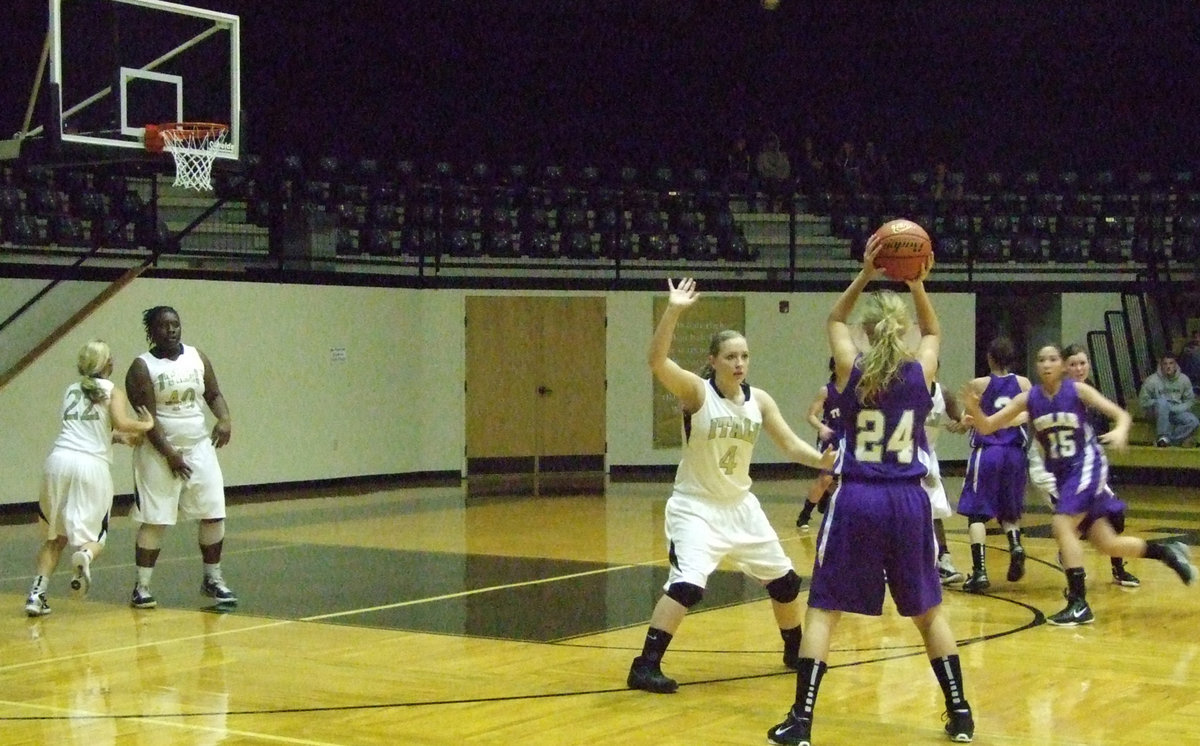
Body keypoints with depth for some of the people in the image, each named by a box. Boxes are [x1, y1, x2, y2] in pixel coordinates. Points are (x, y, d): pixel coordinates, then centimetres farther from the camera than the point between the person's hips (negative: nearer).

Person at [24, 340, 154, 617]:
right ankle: (84, 555, -26)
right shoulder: (113, 391, 8)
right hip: (93, 465, -3)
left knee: (56, 536, 17)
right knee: (93, 537, 9)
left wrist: (115, 436, 38)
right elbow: (121, 423, -10)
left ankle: (37, 593, 5)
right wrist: (146, 425, 8)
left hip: (59, 460, 3)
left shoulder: (70, 392, 21)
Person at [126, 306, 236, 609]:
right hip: (159, 451, -5)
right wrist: (169, 454, -18)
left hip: (199, 447, 5)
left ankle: (213, 579, 17)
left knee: (214, 514, 3)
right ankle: (142, 586, 7)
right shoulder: (142, 367, -9)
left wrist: (225, 419, -8)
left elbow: (214, 394, 13)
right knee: (154, 521, -3)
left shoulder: (197, 357, 6)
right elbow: (147, 416, -13)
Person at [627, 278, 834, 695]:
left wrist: (822, 460, -23)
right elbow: (657, 362, -34)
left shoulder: (759, 400, -1)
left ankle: (795, 652, 37)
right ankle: (645, 666, -16)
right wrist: (674, 311, -46)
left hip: (740, 505, 6)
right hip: (695, 507, -6)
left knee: (784, 580, 13)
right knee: (687, 584, -25)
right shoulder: (696, 391, -16)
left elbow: (791, 445, -1)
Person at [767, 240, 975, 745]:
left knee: (823, 609, 4)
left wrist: (865, 276, 11)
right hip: (907, 501, 2)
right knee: (928, 610, 16)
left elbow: (834, 321, 19)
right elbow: (933, 332, 24)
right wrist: (916, 284, 13)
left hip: (857, 499, -2)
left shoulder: (852, 370, -2)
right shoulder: (920, 372, 0)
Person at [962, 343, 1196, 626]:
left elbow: (1122, 415, -11)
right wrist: (974, 409, -26)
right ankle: (1165, 551, 31)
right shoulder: (1028, 399, -2)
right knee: (1107, 544, 8)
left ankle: (1079, 604, -15)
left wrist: (1120, 431, -34)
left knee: (1062, 525, -22)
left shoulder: (1077, 390, -11)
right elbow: (987, 427, -5)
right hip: (1061, 473, 5)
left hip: (1086, 466, -5)